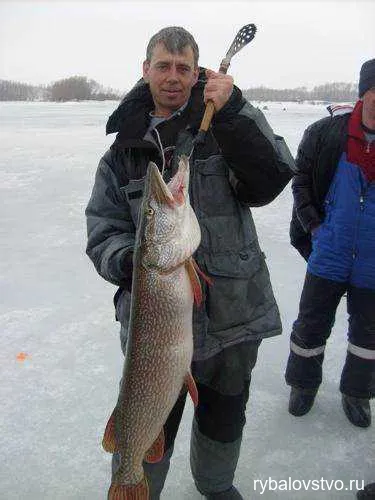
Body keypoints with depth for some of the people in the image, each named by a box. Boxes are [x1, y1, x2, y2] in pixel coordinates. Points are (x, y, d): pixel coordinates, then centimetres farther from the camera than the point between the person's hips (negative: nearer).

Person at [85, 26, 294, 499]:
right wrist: (129, 260, -21)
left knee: (225, 417, 26)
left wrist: (234, 112, -25)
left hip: (235, 312, 2)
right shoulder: (124, 149, 0)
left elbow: (269, 183, -16)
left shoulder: (227, 126, -2)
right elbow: (103, 229, -1)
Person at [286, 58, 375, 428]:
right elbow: (301, 181, 2)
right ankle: (303, 383, 37)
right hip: (328, 255, -1)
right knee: (312, 323, 12)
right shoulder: (325, 134, -7)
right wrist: (314, 225, -6)